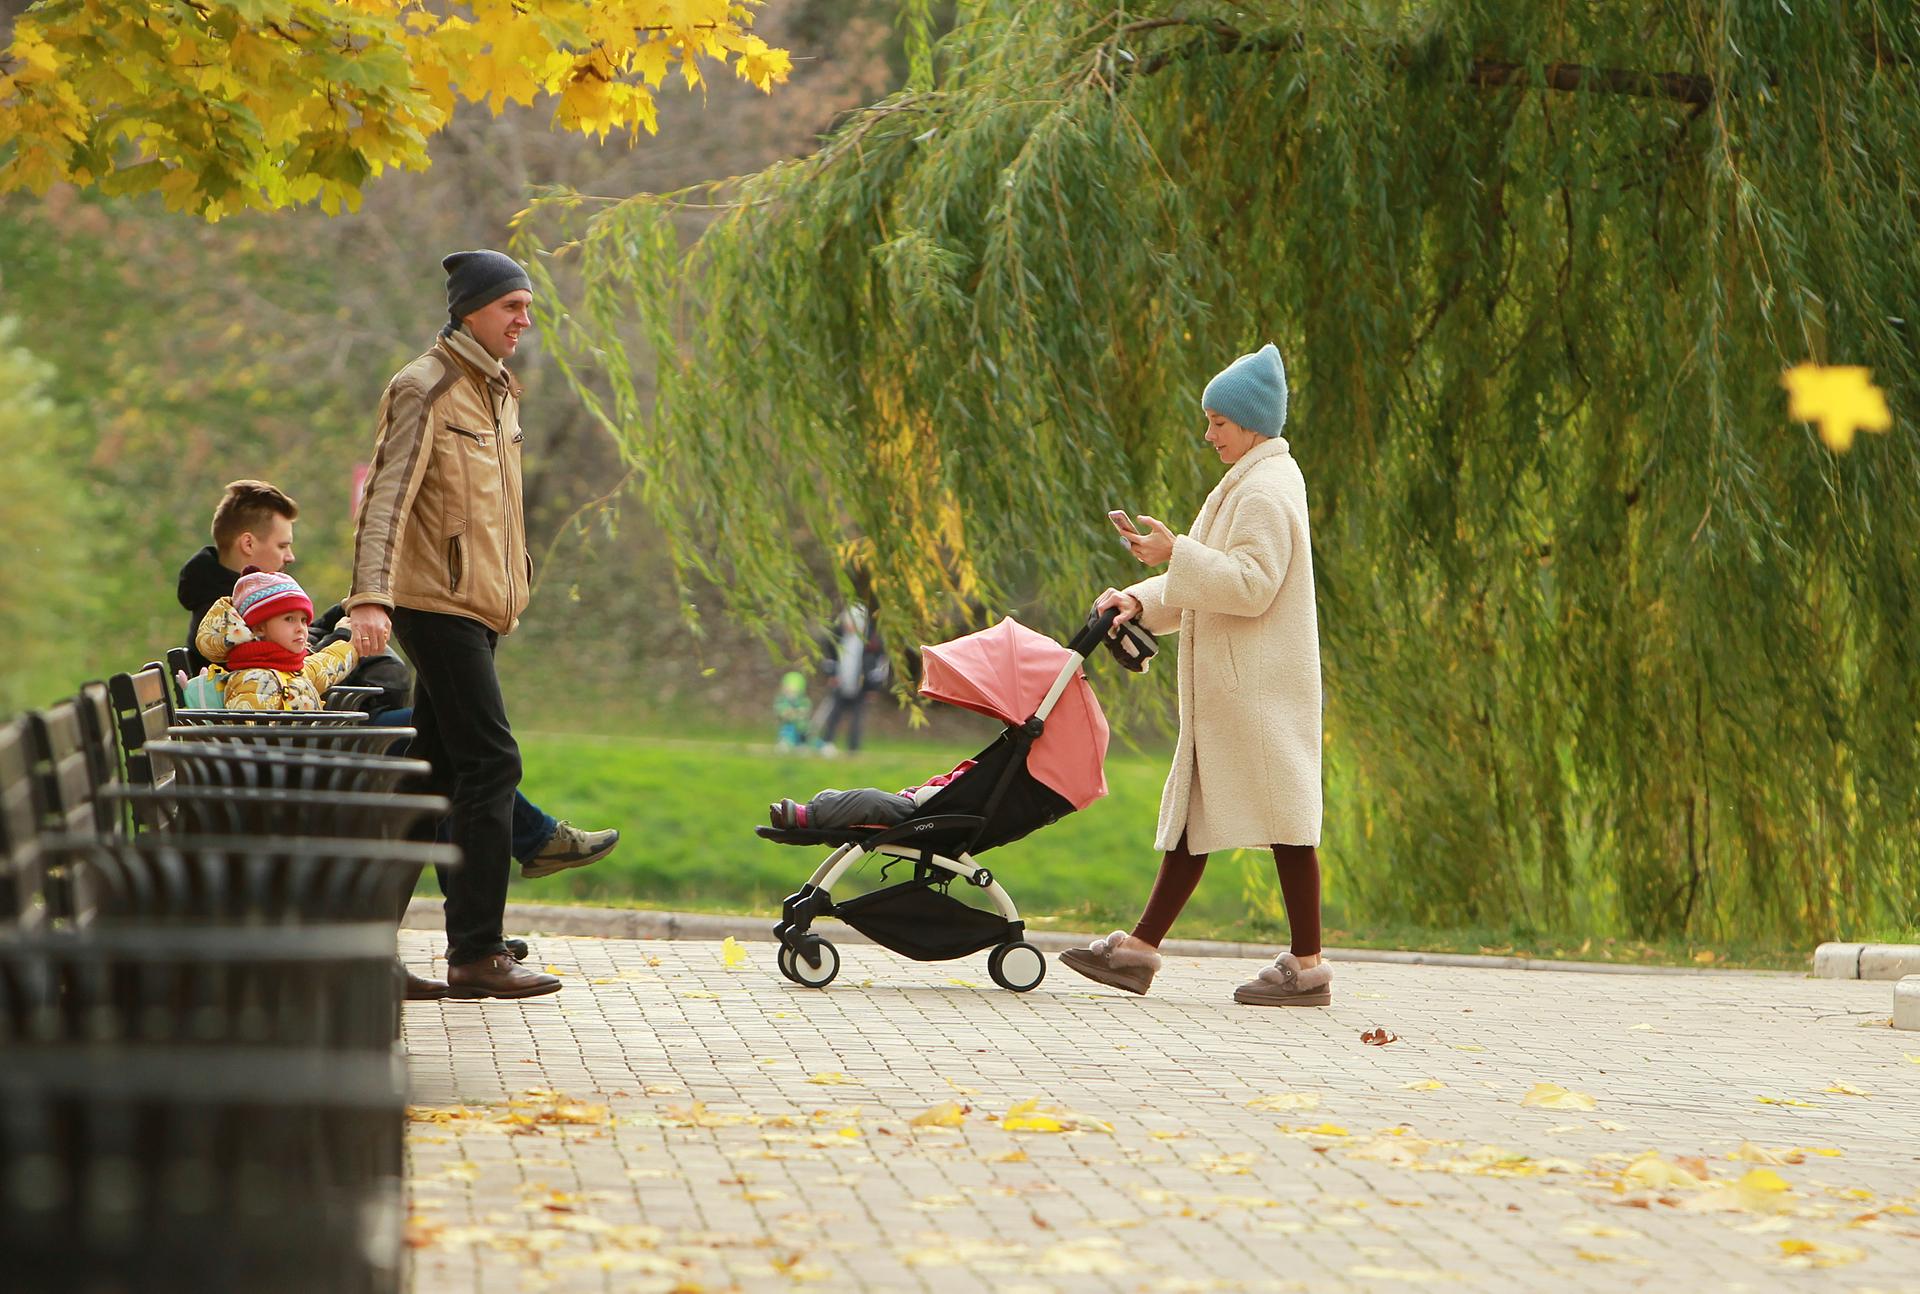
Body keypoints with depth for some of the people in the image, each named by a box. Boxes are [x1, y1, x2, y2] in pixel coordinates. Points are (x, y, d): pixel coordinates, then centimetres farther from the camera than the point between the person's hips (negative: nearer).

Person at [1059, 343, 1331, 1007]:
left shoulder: (1266, 491, -13)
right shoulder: (1249, 485, 20)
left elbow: (1252, 585, -22)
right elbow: (1216, 582, 23)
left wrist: (1176, 554, -20)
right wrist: (1141, 601, 10)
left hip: (1261, 686, -11)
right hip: (1228, 685, 11)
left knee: (1281, 813, -6)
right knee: (1194, 811, 9)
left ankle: (1307, 965, -3)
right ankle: (1139, 950, 10)